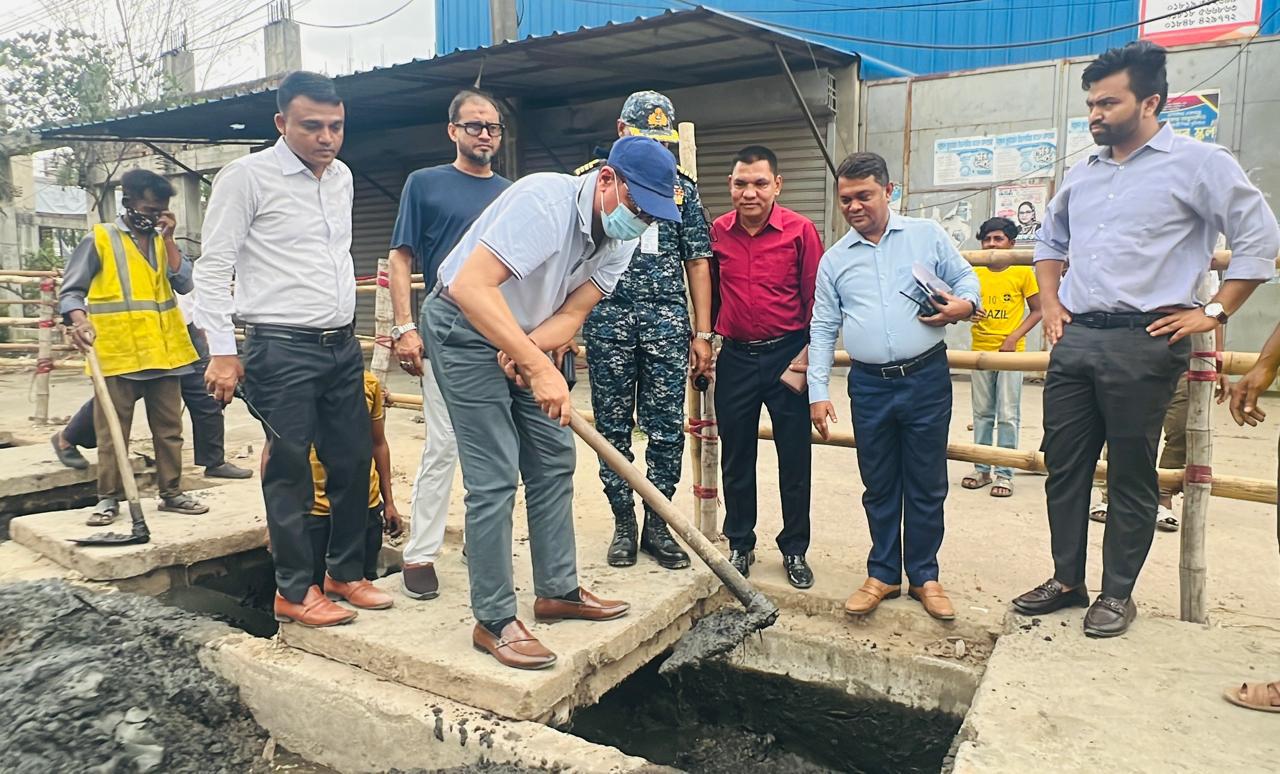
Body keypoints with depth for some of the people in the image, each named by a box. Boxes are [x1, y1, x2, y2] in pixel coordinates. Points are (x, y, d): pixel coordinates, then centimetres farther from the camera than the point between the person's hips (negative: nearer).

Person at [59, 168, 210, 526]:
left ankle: (171, 492, 19)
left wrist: (168, 238, -2)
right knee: (113, 432, 2)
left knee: (169, 428, 9)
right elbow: (70, 291, -1)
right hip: (118, 354, -4)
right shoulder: (99, 240, 0)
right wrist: (79, 320, -21)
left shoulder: (162, 241, 14)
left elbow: (184, 283, 1)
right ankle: (108, 498, 13)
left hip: (164, 353, 4)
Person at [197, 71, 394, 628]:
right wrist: (222, 352, -13)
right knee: (290, 471, 1)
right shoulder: (247, 176, -7)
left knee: (353, 461, 10)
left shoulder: (341, 176, 12)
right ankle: (294, 591, 16)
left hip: (342, 346, 7)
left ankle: (345, 572, 27)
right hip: (281, 351, -6)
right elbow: (213, 268, -8)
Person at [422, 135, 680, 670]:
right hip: (463, 327, -8)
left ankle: (558, 591, 23)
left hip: (526, 337, 8)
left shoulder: (622, 239, -5)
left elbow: (570, 315, -7)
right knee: (494, 478, -10)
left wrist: (525, 351, -27)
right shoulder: (547, 200, -30)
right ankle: (493, 621, 3)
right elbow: (469, 286, -39)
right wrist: (537, 367, -41)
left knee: (554, 460, 9)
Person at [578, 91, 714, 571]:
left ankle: (658, 525, 17)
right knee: (613, 429, 6)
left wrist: (703, 334, 3)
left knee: (667, 430, 2)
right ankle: (623, 524, 19)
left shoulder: (682, 186, 11)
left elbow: (697, 262, 9)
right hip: (607, 319, -1)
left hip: (667, 322, 1)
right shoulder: (590, 180, 6)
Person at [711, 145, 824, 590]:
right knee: (736, 458, 11)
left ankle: (795, 550, 22)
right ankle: (740, 544, 27)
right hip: (735, 357, 3)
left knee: (794, 458, 6)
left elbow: (816, 298, -4)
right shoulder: (718, 232, 2)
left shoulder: (800, 231, -6)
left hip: (786, 354, -2)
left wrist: (808, 354, -9)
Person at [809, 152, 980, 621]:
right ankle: (883, 574, 25)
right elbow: (822, 330, 7)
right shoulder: (834, 259, 8)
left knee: (926, 485, 7)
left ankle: (924, 576, 22)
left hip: (926, 377, -1)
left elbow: (966, 278, 11)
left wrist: (963, 305, -13)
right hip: (870, 385, 2)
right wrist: (818, 392, 0)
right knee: (879, 487, 11)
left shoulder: (927, 235, 5)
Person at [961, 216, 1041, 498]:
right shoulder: (975, 273, 6)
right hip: (981, 350, 3)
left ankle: (1004, 473, 6)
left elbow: (1037, 310, 0)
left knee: (1008, 416, -1)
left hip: (1011, 351, -3)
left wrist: (1014, 337, -11)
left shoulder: (1022, 272, -2)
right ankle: (981, 469, 19)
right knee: (982, 413, 10)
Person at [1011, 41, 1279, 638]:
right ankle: (1066, 581, 22)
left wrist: (1214, 312, -7)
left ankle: (1117, 595, 17)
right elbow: (1049, 240, 28)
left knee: (1131, 476, 4)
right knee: (1063, 465, 9)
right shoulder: (1083, 173, 15)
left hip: (1143, 344, -6)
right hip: (1075, 340, 6)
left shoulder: (1198, 163, -2)